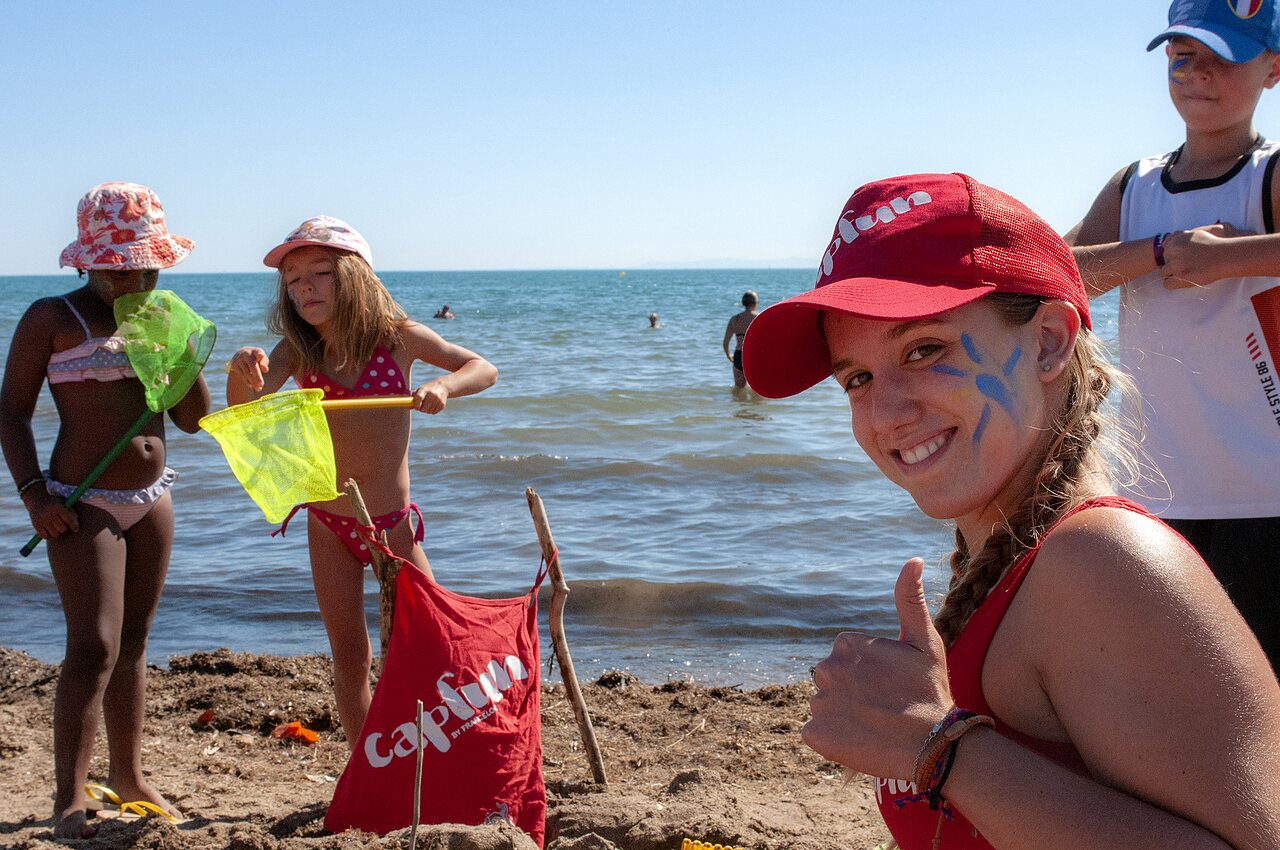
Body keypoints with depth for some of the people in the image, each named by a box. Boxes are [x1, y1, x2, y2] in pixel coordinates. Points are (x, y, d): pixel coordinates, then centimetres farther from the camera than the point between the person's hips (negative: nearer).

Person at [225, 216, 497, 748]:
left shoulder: (398, 337, -8)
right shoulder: (295, 353, -5)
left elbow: (483, 369, -4)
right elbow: (242, 408, -18)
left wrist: (443, 386, -25)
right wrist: (242, 372, -41)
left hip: (393, 523, -1)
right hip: (328, 526, 1)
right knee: (350, 663, 7)